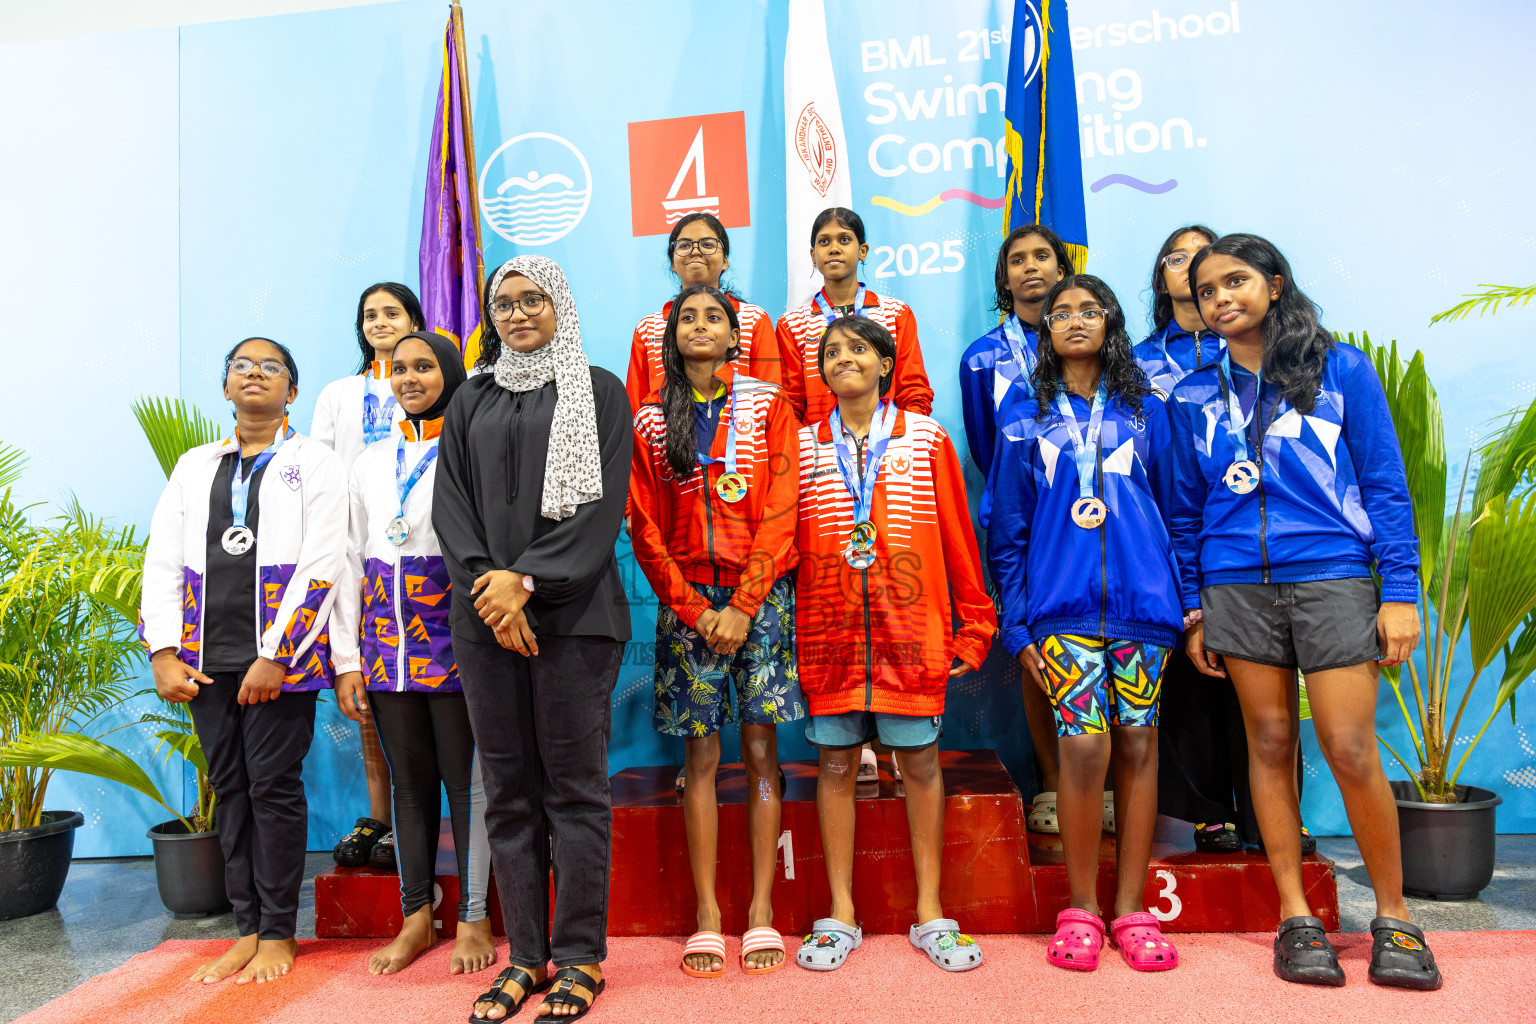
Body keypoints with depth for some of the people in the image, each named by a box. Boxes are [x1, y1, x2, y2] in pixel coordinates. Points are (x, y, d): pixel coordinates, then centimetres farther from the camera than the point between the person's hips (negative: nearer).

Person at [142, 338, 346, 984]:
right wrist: (164, 653, 0)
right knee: (230, 788, 9)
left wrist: (273, 657, -14)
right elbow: (162, 562, 12)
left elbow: (320, 568, -8)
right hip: (207, 658, 5)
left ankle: (279, 934, 11)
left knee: (273, 786, -2)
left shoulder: (316, 465, 2)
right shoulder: (194, 466, 17)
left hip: (281, 656, -4)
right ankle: (247, 929, 19)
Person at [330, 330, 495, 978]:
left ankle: (473, 918, 15)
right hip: (386, 643, 5)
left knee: (465, 776, 1)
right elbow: (353, 564, 13)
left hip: (453, 635, -4)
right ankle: (417, 916, 23)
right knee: (408, 778, 11)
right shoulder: (371, 462, 15)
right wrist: (347, 661, 8)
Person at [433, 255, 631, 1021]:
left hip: (573, 613, -3)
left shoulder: (599, 391, 6)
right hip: (485, 615, 4)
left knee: (575, 784, -1)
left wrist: (528, 579, -14)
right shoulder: (472, 400, 17)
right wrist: (486, 585, -8)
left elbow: (602, 504, -5)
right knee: (508, 787, 7)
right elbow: (450, 503, 8)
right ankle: (525, 954, 17)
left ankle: (580, 956, 11)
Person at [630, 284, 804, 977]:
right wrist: (694, 608, -5)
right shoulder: (650, 420, 9)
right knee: (701, 756, 3)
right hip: (687, 601, 1)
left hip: (759, 595, -1)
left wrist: (742, 607, -10)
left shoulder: (770, 408, 5)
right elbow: (647, 531, 5)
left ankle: (762, 908, 10)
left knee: (760, 749, 1)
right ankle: (707, 913, 11)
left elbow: (779, 517, -3)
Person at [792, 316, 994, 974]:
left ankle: (930, 913, 20)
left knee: (920, 759, 6)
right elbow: (786, 543, 9)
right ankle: (840, 915, 20)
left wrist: (972, 626, 4)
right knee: (835, 762, 7)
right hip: (828, 633, 1)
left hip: (912, 631, -1)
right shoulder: (805, 446, 8)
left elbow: (958, 537, 5)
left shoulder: (926, 439, 5)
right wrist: (783, 627, 5)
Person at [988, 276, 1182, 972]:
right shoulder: (1025, 425, 12)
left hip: (1142, 601, 2)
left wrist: (1186, 601, 7)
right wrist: (1016, 627, 2)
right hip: (1061, 605, -1)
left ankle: (1131, 910, 12)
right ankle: (1081, 909, 4)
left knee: (1137, 745, 1)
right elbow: (1006, 535, 9)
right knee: (1084, 745, -11)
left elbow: (1171, 512, 15)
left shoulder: (1145, 413, 15)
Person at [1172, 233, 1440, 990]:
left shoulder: (1341, 369, 3)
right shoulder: (1194, 396, 10)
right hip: (1237, 588, 3)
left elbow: (1385, 485, 2)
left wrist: (1401, 592, -4)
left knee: (1350, 750, -4)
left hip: (1333, 578, -2)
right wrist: (1192, 607, 6)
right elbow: (1186, 510, 12)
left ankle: (1393, 917, 16)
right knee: (1270, 742, 6)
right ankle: (1295, 916, 17)